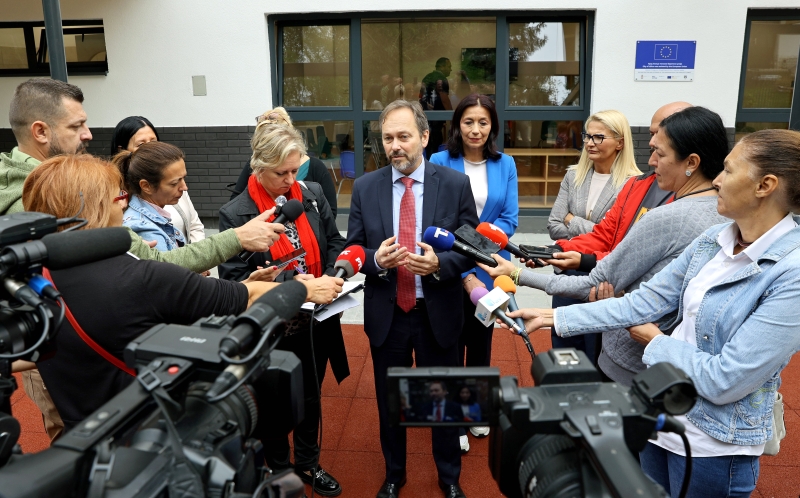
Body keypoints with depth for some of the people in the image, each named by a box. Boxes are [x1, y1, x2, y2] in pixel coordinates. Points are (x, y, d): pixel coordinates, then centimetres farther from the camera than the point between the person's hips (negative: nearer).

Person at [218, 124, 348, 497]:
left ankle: (308, 464, 45)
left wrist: (331, 276, -15)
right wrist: (290, 282, -29)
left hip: (316, 320, 4)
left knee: (311, 397, 22)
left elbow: (335, 242, 4)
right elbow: (233, 280, -18)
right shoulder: (235, 214, -16)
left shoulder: (313, 194, -4)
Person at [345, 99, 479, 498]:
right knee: (389, 401, 18)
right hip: (386, 314, 2)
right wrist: (376, 259, -22)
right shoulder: (365, 187, -2)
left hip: (439, 314, -1)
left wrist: (440, 263, -24)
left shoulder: (455, 184, -7)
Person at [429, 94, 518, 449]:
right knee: (452, 343, 9)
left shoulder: (505, 165, -1)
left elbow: (510, 220, -3)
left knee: (481, 340, 19)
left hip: (489, 269, 3)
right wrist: (465, 273, -19)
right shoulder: (440, 162, -10)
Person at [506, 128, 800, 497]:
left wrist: (656, 342, -10)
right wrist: (553, 318, -4)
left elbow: (725, 380, -25)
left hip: (714, 444, -6)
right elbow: (645, 301, -1)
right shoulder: (713, 240, -2)